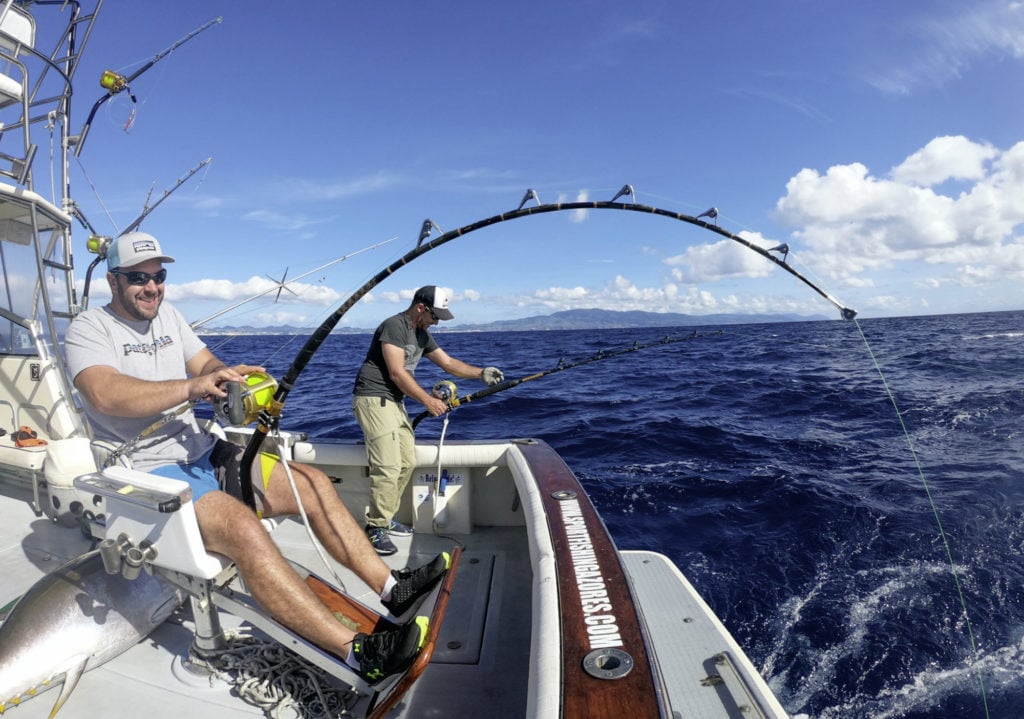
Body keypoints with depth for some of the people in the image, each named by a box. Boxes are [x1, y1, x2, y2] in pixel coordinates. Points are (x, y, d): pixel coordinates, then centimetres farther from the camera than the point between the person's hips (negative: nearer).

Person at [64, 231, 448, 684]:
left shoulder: (168, 316, 15)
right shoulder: (89, 328, -5)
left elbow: (207, 366, 9)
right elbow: (105, 394, -24)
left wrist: (227, 376, -15)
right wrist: (190, 387, -35)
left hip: (202, 454, 8)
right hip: (146, 475, -8)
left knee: (313, 484, -6)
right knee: (242, 527, -33)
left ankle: (391, 588, -3)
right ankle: (358, 654, -32)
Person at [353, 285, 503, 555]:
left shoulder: (422, 334, 14)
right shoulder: (394, 326, -15)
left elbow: (449, 363, 13)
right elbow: (396, 373, -19)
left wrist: (481, 373, 0)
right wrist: (428, 401, -16)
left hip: (394, 401, 10)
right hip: (373, 399, -10)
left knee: (407, 462, 10)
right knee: (387, 467, -14)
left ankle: (386, 518, 22)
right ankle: (376, 529, -2)